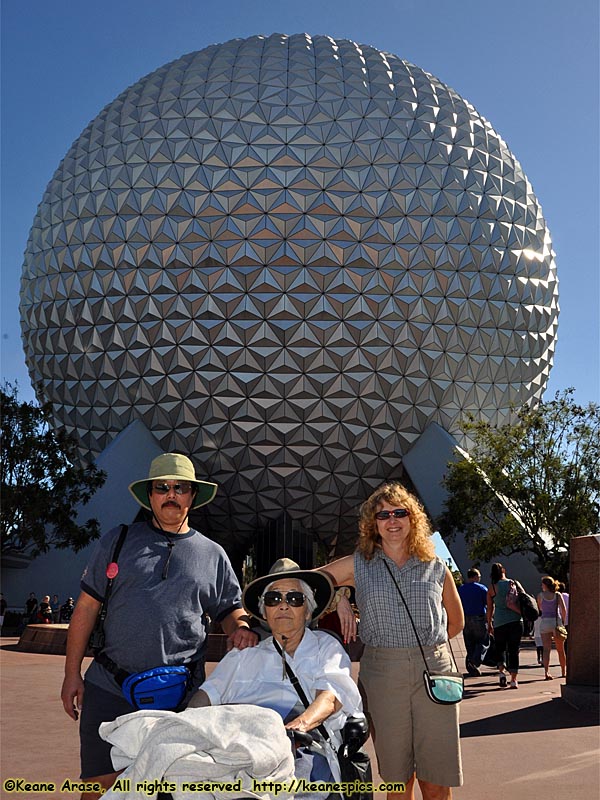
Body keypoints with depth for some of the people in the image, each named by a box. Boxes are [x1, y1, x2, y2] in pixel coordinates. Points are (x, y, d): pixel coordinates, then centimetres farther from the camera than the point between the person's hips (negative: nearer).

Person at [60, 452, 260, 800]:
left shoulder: (213, 555, 12)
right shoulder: (119, 540, 8)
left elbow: (231, 608, 18)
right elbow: (87, 607, 8)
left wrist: (242, 627, -6)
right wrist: (72, 674, 3)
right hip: (109, 691, -1)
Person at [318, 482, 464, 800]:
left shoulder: (436, 569, 10)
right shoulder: (359, 565, 8)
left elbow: (456, 622, 21)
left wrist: (425, 642, 9)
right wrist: (339, 599, -5)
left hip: (435, 669, 0)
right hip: (382, 672, 0)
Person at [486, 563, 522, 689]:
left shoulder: (492, 588, 1)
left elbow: (490, 608, 3)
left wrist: (489, 624, 12)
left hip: (500, 622, -1)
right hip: (516, 621, 1)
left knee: (500, 648, 15)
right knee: (514, 650, 7)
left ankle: (502, 670, -7)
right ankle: (514, 680, 2)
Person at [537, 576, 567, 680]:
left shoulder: (540, 595, 1)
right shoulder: (558, 595, 2)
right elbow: (564, 609, -6)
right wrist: (563, 621, 6)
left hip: (545, 622, -1)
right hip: (557, 621, 1)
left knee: (546, 649, -6)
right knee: (560, 649, 15)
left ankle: (546, 672, -21)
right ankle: (564, 672, 27)